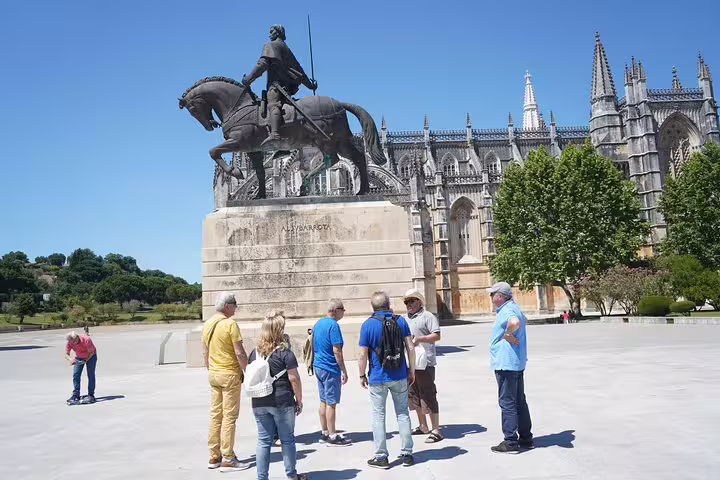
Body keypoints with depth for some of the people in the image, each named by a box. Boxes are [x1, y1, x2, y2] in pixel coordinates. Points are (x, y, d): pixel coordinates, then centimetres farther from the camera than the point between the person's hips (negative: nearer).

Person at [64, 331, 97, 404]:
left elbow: (91, 352, -26)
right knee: (75, 375, -7)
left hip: (91, 356, -4)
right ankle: (76, 395, -3)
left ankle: (91, 395, -4)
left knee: (91, 375, -8)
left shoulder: (86, 340, -34)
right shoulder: (69, 343, -22)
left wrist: (85, 360, -39)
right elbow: (66, 354, -19)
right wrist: (70, 359, -41)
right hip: (79, 357, 4)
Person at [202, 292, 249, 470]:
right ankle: (227, 459, 4)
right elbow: (239, 353, -17)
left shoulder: (207, 324, 7)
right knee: (229, 416, 0)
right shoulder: (230, 324, -15)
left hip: (213, 374, 7)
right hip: (230, 374, -7)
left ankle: (214, 457, 18)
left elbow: (205, 352, 13)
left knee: (215, 415, 12)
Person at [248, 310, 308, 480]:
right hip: (282, 402, -4)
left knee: (263, 440, 10)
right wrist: (299, 400, -3)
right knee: (287, 440, 10)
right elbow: (294, 378, -12)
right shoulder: (284, 352, -11)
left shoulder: (255, 353, 6)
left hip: (259, 403, 5)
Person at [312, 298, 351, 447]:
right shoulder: (333, 325, -17)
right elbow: (337, 351, -20)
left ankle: (324, 433, 22)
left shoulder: (318, 323, 11)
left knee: (324, 401, 15)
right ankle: (332, 437, 5)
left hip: (318, 366, 9)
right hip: (330, 369, -9)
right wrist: (344, 371, -15)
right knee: (331, 403, -1)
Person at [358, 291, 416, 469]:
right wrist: (412, 371, 8)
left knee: (379, 416, 7)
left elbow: (363, 355, -9)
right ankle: (407, 454, 18)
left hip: (378, 378, -3)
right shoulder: (400, 321, -1)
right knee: (403, 414, 13)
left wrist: (362, 376, 3)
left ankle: (381, 457, 12)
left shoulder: (368, 325, -9)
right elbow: (410, 348, -2)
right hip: (400, 376, 3)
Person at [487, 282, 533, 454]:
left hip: (506, 364, -11)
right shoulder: (514, 308, 15)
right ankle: (526, 439, 24)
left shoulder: (507, 310, -17)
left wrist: (508, 335, -22)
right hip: (516, 363, 11)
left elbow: (515, 322, -40)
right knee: (519, 401, 16)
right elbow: (524, 320, 37)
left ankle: (511, 442, 2)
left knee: (507, 403, -4)